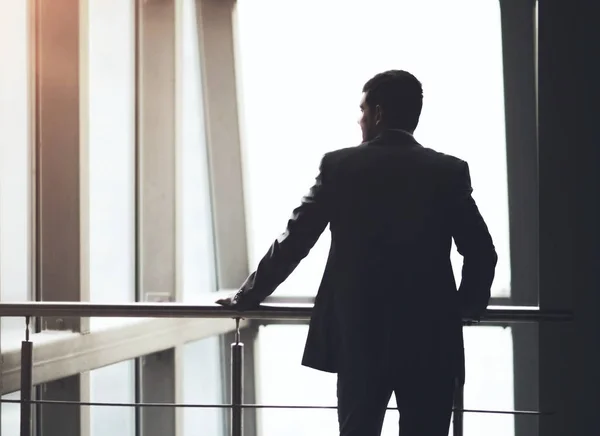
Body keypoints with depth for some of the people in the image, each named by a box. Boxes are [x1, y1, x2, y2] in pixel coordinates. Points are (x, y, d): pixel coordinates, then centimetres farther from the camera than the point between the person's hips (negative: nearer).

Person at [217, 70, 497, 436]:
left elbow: (292, 242, 1)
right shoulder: (449, 172, 0)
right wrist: (467, 306, 16)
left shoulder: (340, 166, -1)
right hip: (430, 337, 0)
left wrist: (248, 297, 13)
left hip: (361, 336, 0)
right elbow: (481, 251, -2)